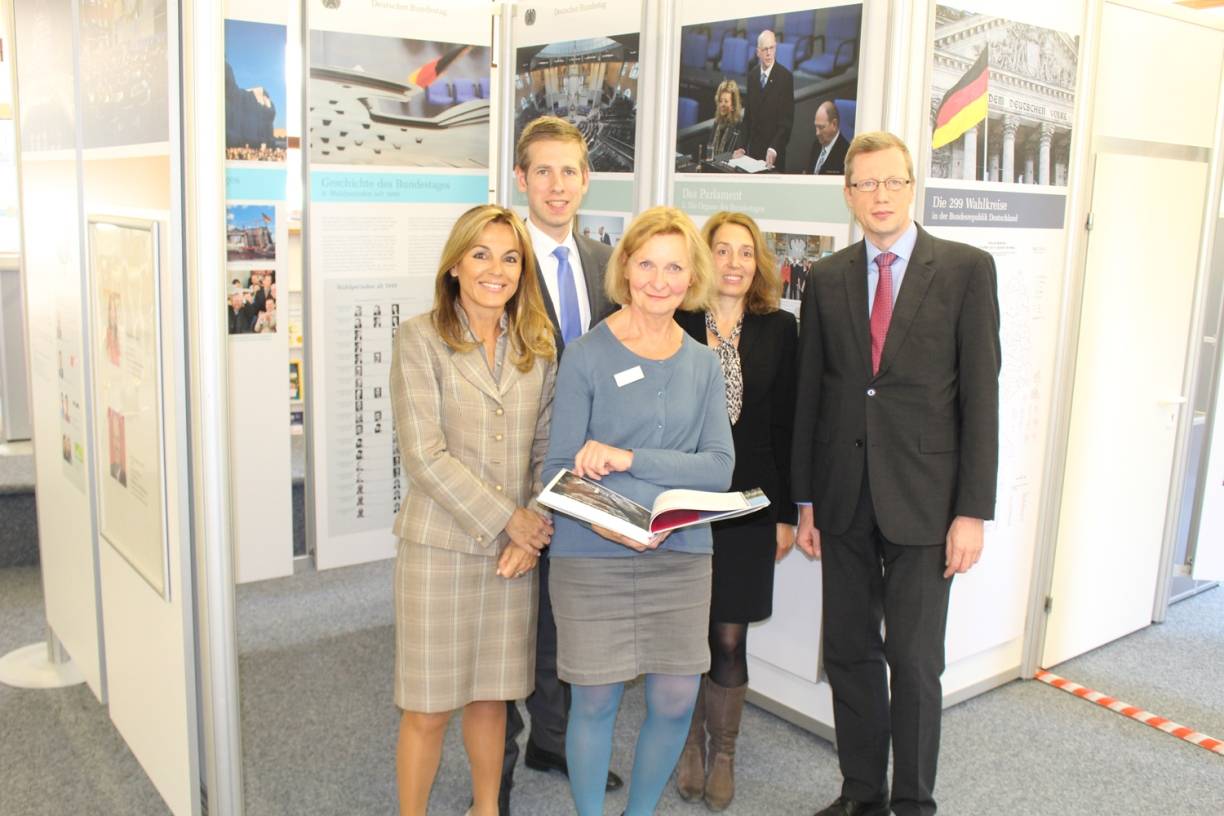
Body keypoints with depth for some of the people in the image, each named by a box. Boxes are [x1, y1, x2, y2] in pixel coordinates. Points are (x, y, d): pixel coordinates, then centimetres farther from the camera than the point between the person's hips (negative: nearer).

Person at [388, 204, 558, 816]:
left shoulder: (538, 347, 7)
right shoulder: (420, 338, -7)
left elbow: (547, 449, 8)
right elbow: (423, 456, -13)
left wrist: (532, 534, -5)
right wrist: (508, 518, -13)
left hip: (513, 550, 4)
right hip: (439, 545, -4)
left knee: (491, 695, 15)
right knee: (428, 708, 4)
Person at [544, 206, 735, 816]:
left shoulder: (702, 364, 6)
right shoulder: (587, 356, -4)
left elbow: (719, 467, -5)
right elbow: (559, 469, -7)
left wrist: (629, 459, -18)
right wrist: (605, 520, -26)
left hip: (681, 556, 3)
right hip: (591, 558, -3)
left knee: (676, 701, 7)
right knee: (595, 701, 6)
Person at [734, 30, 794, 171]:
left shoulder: (785, 76, -10)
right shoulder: (752, 74, 6)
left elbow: (787, 118, -13)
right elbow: (748, 113, 11)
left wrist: (774, 148, -24)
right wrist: (743, 145, 2)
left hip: (774, 151, -4)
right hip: (753, 147, 4)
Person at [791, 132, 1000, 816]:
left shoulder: (967, 270, -2)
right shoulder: (827, 279, 7)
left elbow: (981, 395, -5)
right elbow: (811, 394, 8)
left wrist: (974, 510, -9)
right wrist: (805, 501, 6)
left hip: (923, 499, -3)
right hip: (844, 500, 3)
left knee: (915, 660, 4)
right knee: (849, 654, 12)